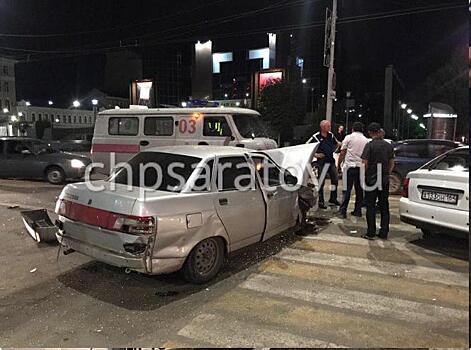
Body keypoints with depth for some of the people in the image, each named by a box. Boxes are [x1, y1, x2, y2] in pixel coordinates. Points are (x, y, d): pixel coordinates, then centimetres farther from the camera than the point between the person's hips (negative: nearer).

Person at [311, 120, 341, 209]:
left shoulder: (331, 135, 8)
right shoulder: (316, 137, -9)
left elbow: (336, 144, 25)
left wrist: (338, 144, 4)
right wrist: (315, 155, -16)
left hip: (331, 160, 6)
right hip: (321, 162, -6)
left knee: (335, 179, 9)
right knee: (321, 182, -1)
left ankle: (333, 198, 26)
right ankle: (321, 202, 9)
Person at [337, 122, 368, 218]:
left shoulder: (349, 137, 1)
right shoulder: (366, 140, 11)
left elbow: (342, 153, -1)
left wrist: (339, 164, 6)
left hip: (350, 166, -3)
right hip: (361, 167, 3)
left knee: (347, 189, -1)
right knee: (359, 190, 10)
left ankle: (343, 210, -5)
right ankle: (357, 211, 15)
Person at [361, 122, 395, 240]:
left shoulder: (369, 145, -10)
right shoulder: (388, 145, 6)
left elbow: (365, 163, -13)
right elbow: (392, 163, 10)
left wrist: (365, 176, 1)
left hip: (372, 180, -5)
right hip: (385, 181, 5)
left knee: (371, 206, 2)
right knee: (384, 206, 11)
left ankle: (370, 233, 4)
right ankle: (384, 233, 16)